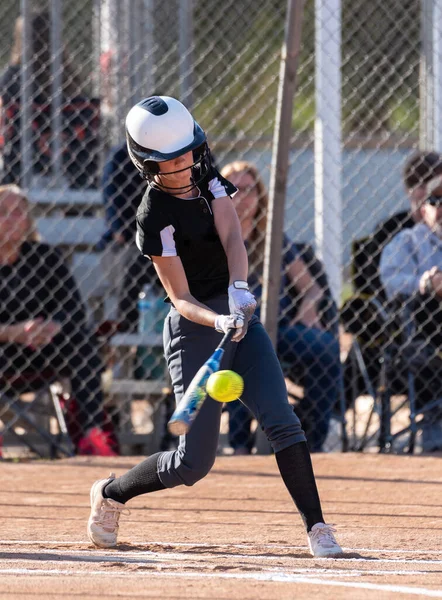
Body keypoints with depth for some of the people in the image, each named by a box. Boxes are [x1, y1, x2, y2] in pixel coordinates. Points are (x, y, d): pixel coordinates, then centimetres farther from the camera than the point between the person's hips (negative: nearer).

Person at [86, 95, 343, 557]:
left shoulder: (205, 178, 1)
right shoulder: (155, 217, -17)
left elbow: (232, 238, -14)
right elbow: (180, 298, -17)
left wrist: (238, 288, -32)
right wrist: (219, 322, -36)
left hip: (240, 316, 6)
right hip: (196, 330, -6)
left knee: (281, 422, -11)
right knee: (195, 462, -4)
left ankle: (316, 526, -9)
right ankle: (111, 493, 20)